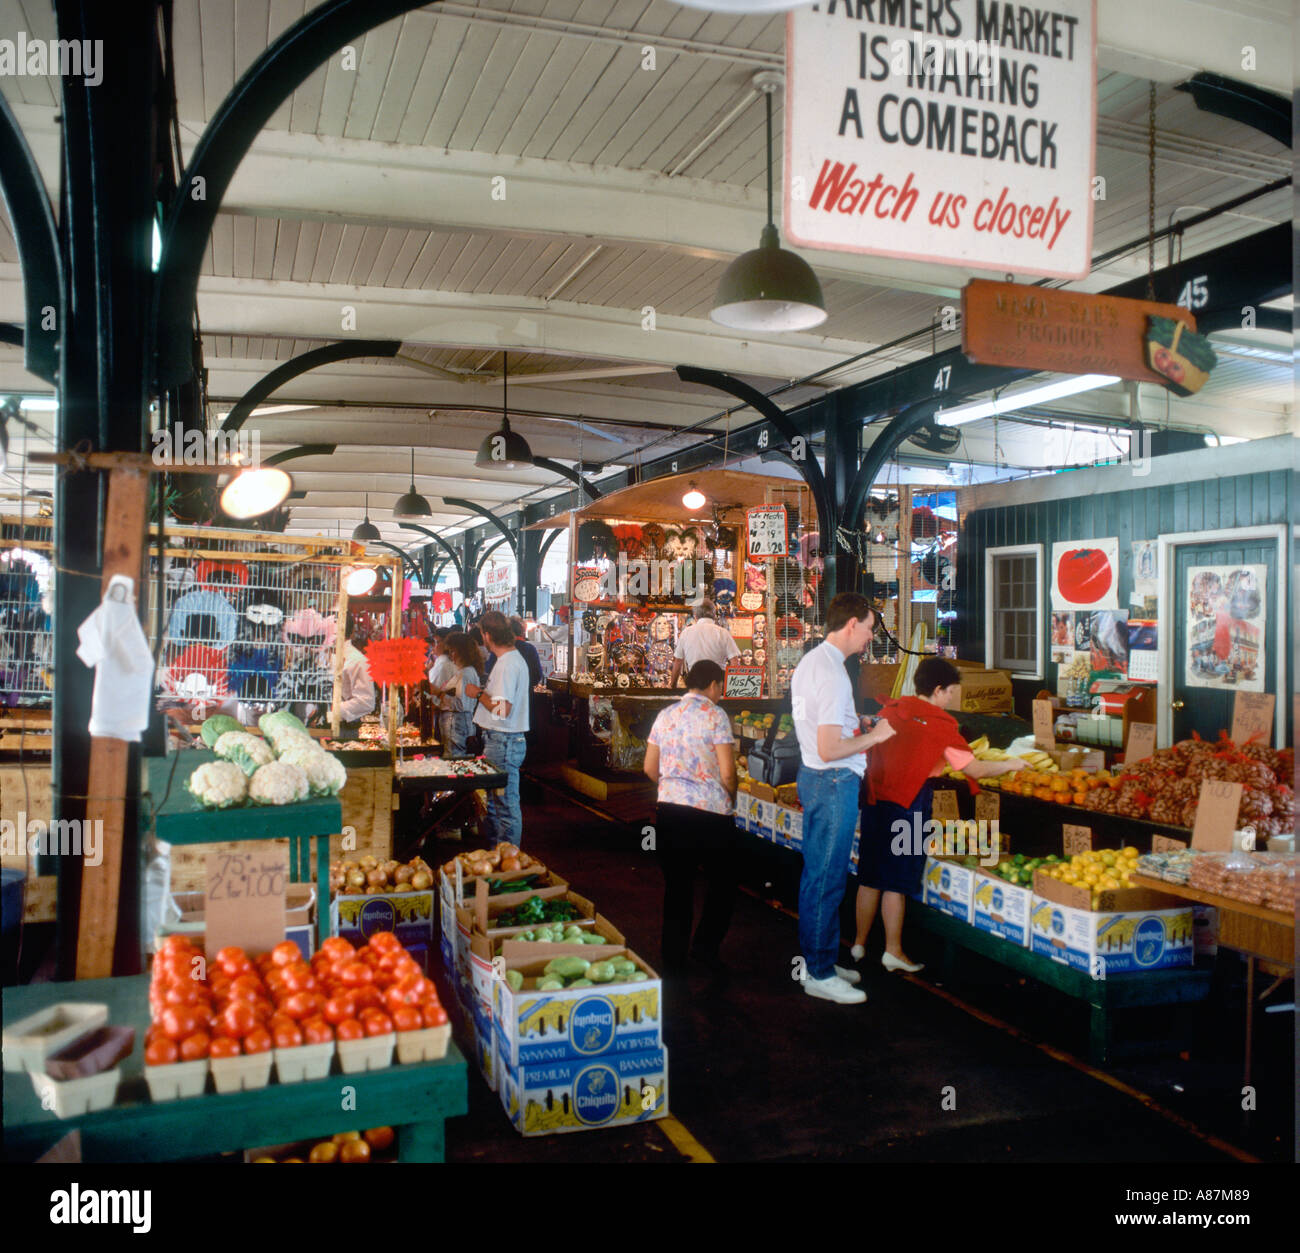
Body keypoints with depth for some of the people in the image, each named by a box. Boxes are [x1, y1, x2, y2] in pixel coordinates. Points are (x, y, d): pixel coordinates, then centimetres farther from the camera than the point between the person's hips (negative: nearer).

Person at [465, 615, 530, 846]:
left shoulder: (507, 664, -19)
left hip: (504, 742, -11)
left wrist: (479, 694, -11)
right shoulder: (515, 659, 14)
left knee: (506, 805, -4)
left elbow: (503, 710, -24)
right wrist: (484, 692, 17)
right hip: (503, 740, 11)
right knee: (494, 802, 19)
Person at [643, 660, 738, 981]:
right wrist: (731, 798, 6)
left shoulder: (665, 715, 8)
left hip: (669, 810, 5)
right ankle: (706, 944, 8)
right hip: (710, 811, -5)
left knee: (677, 887, 12)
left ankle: (674, 962, 17)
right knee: (723, 882, 15)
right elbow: (727, 773, -12)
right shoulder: (715, 716, -8)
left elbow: (650, 768, 11)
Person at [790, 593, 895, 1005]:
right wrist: (874, 736, -13)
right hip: (834, 783, -10)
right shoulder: (833, 673, -22)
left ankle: (816, 959, 29)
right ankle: (819, 974, 10)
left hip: (813, 776, 10)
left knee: (816, 874, 17)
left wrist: (860, 733, 15)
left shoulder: (810, 661, 9)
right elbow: (829, 749, -25)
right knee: (827, 879, -1)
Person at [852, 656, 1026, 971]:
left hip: (874, 800, 6)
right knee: (896, 882, 4)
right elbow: (976, 770, -6)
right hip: (908, 805, -5)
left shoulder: (890, 710, 4)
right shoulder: (940, 724, -10)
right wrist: (1010, 765, 8)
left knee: (870, 878, 14)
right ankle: (893, 952, 13)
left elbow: (870, 751, 11)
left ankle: (859, 944, 23)